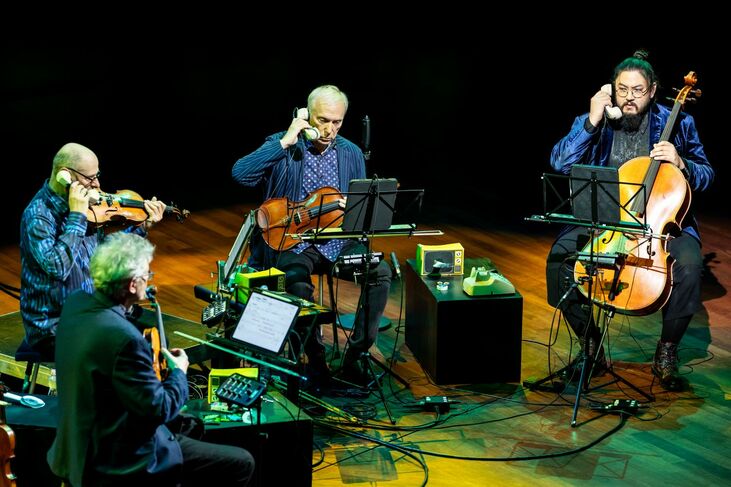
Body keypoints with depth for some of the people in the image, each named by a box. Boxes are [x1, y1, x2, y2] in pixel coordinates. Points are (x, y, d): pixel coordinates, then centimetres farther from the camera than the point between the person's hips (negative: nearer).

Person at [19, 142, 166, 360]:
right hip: (52, 328, -8)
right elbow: (57, 266, -33)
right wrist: (77, 217, -26)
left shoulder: (81, 208, 5)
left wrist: (144, 226, 13)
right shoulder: (38, 216, -18)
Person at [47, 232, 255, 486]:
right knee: (241, 464, -2)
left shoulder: (75, 303, -3)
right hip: (117, 465, -10)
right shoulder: (123, 337, -30)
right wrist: (179, 372, -5)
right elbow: (159, 409, -22)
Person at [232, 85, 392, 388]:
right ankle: (315, 357, -13)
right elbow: (240, 174, -21)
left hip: (336, 242, 4)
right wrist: (286, 142, -22)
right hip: (292, 242, -4)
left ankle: (354, 357, -9)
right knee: (297, 280, -35)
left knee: (380, 272, -21)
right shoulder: (283, 146, -4)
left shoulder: (351, 153, 7)